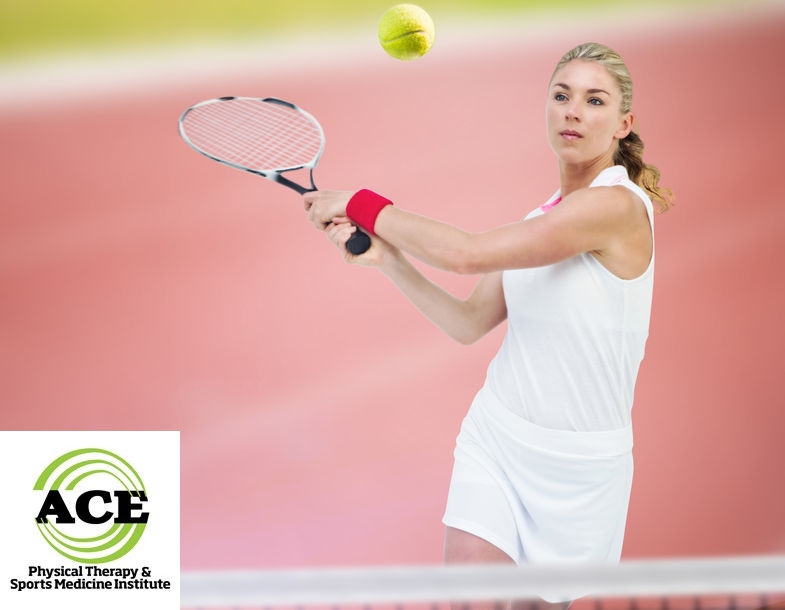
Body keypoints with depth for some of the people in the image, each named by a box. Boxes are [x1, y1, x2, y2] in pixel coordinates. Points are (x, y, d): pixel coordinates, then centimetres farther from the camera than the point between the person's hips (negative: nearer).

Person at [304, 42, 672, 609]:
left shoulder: (618, 204, -20)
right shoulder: (539, 220, 6)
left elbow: (465, 253, -25)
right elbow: (469, 323, 9)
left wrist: (360, 203, -14)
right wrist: (384, 257, -2)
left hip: (577, 460, -5)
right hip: (495, 435, 5)